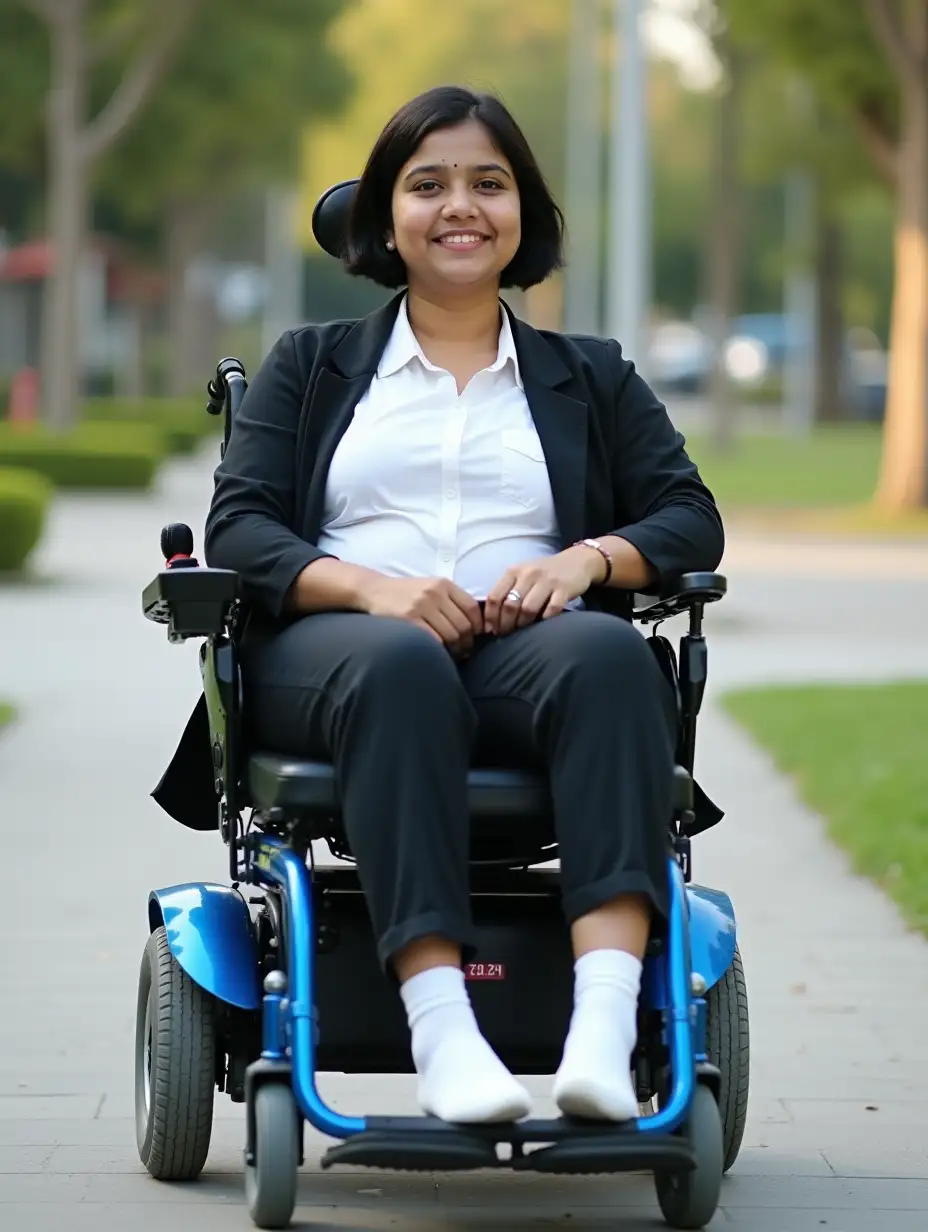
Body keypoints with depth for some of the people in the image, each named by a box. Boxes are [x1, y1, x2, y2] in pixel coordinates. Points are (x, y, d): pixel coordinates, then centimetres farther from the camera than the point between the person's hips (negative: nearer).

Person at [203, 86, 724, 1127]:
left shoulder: (591, 379, 26)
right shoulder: (310, 366, 23)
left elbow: (692, 520, 13)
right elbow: (236, 528, 8)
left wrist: (587, 560, -10)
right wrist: (371, 585, -13)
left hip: (529, 648, 1)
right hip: (339, 645, -1)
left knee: (606, 654, -36)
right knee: (400, 667, -39)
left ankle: (604, 1023, -52)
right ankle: (441, 1035, -51)